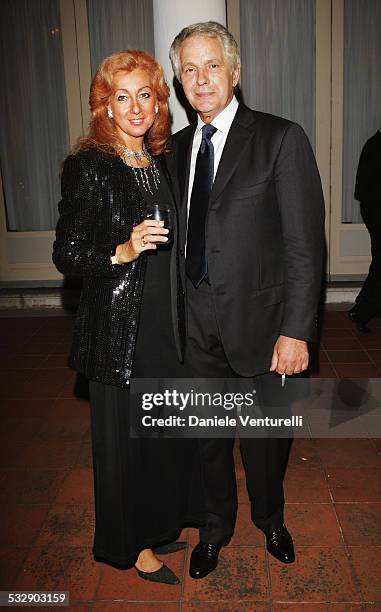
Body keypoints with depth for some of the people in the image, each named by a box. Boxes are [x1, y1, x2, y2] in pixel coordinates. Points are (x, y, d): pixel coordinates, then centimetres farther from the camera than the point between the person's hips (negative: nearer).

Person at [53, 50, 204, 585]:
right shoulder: (89, 166, -11)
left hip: (168, 323, 7)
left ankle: (160, 524, 41)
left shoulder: (162, 161, 9)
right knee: (125, 435, 8)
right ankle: (132, 544, 31)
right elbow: (66, 254, -12)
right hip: (117, 326, -6)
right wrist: (123, 251, -26)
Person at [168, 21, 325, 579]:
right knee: (208, 434, 19)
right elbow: (181, 235, 9)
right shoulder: (177, 147, 8)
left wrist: (296, 330, -17)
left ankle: (270, 518, 47)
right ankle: (217, 526, 44)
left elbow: (305, 243, -12)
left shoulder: (281, 139, -9)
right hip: (197, 321, 4)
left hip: (258, 321, -4)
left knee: (265, 435, 17)